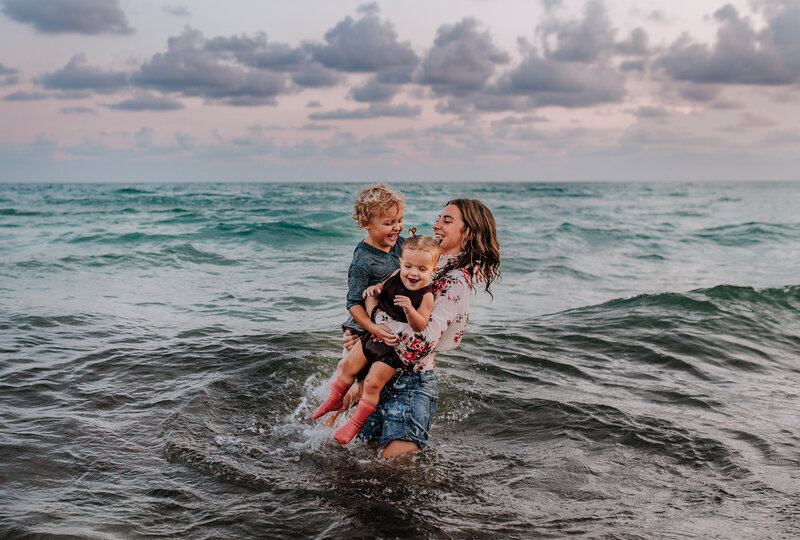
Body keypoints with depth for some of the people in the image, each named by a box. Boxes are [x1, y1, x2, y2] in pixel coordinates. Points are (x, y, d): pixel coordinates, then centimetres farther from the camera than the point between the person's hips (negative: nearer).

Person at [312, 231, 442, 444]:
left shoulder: (426, 296, -20)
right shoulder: (396, 276, -4)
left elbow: (420, 327, -28)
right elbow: (381, 288, 16)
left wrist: (410, 310, -45)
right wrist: (373, 291, -7)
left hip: (396, 349, -6)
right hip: (375, 335, 6)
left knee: (373, 383, -9)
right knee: (349, 365, 9)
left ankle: (356, 422, 7)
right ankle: (334, 400, 32)